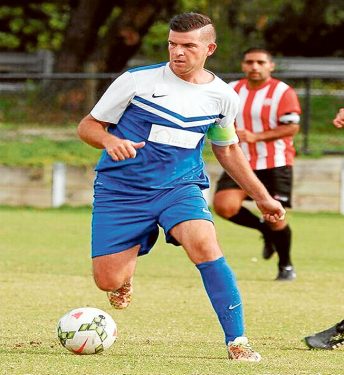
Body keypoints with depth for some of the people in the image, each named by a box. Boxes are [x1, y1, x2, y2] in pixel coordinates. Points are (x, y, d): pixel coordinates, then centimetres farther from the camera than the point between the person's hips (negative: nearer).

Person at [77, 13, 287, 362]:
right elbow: (88, 126, 0)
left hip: (181, 187, 1)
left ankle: (237, 342, -24)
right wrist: (110, 140, -23)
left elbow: (226, 149, 22)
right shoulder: (137, 81, -7)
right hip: (121, 189, -1)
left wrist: (262, 196, 23)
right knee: (108, 281, -7)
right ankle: (127, 268, 34)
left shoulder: (222, 96, 4)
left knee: (204, 244, -30)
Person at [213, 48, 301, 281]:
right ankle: (265, 229, 12)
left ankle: (286, 266, 21)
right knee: (224, 206, -17)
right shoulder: (232, 91, 7)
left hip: (275, 165, -4)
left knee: (276, 217, -4)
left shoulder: (282, 92, -9)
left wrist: (256, 137, -23)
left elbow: (292, 128, -15)